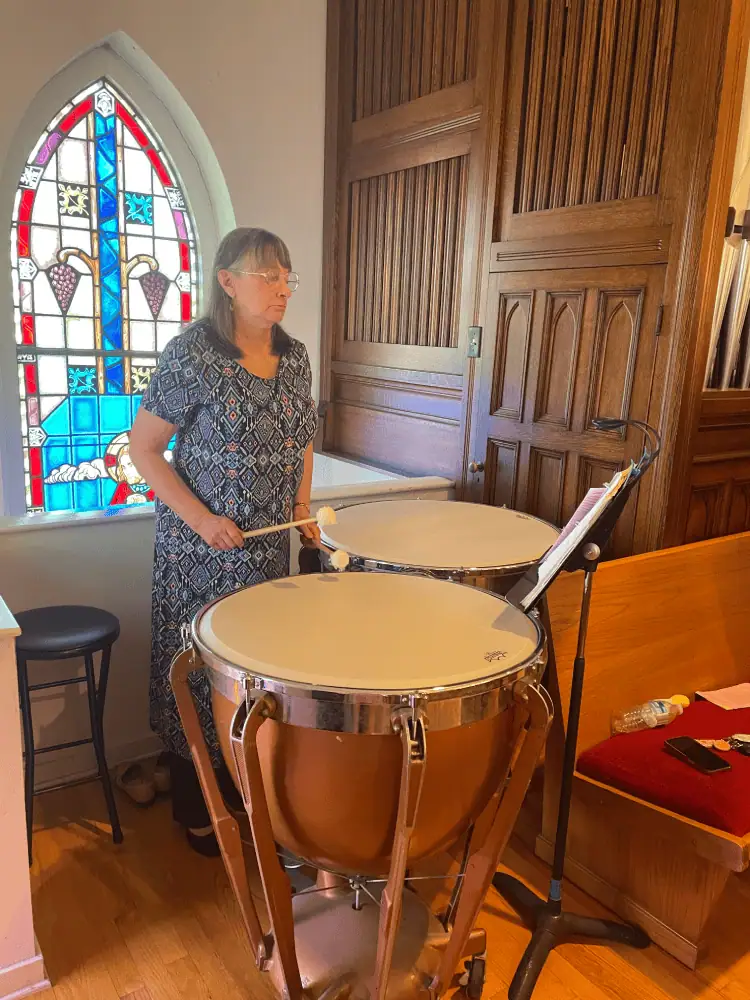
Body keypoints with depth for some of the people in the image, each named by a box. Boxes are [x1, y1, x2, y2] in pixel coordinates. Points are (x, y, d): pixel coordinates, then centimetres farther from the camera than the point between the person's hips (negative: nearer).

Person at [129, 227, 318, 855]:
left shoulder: (294, 356, 4)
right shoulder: (192, 353, -13)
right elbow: (143, 447, -11)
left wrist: (302, 507, 2)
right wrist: (200, 517, -19)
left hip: (269, 545, 6)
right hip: (200, 547, -5)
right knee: (200, 669, 7)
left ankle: (246, 783, 39)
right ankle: (196, 810, 29)